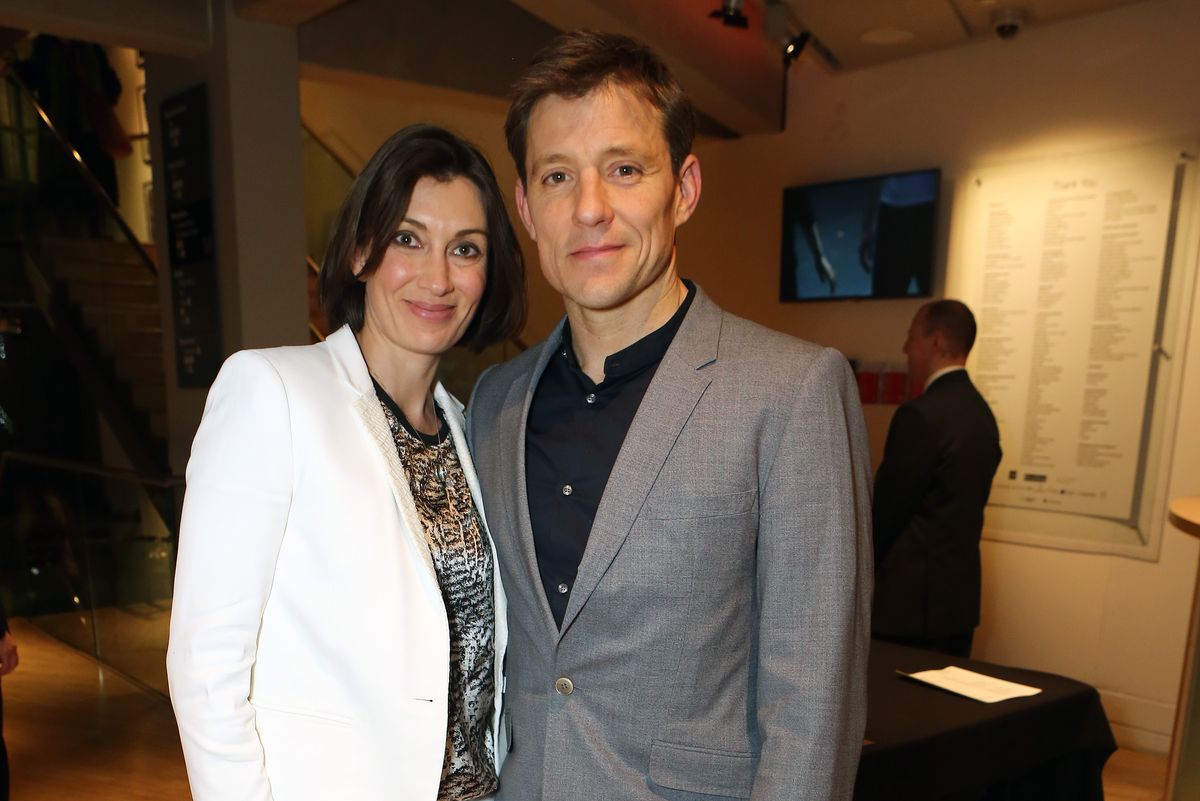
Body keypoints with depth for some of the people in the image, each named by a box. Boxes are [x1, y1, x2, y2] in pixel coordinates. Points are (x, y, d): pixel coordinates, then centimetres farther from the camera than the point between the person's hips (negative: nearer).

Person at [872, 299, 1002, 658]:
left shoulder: (920, 415, -19)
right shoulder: (981, 411, 8)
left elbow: (887, 507, -14)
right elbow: (963, 508, 13)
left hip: (911, 602, -9)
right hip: (960, 593, 9)